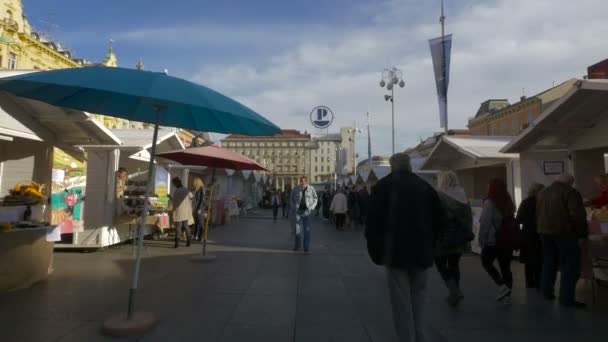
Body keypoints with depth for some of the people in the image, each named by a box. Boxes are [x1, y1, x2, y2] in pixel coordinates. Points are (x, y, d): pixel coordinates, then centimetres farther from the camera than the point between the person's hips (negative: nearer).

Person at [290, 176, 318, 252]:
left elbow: (315, 199, 6)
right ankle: (297, 245, 10)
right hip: (298, 210, 1)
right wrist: (294, 208, 0)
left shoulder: (311, 189, -4)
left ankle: (306, 246, 7)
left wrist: (311, 208, -5)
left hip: (307, 211, -1)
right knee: (298, 227, -1)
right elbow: (292, 199, 11)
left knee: (307, 229, 0)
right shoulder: (296, 189, -2)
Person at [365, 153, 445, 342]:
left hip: (396, 251, -4)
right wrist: (428, 244, 17)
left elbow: (373, 220, -10)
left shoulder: (383, 185, -3)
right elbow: (439, 218, 10)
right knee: (418, 299, 19)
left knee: (402, 302, 4)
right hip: (421, 251, 5)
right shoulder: (425, 186, 9)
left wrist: (375, 250, -1)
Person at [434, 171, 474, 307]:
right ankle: (454, 293, 22)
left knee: (441, 265, 9)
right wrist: (467, 236, 14)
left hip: (443, 237, -6)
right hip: (460, 238, 6)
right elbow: (469, 218, 11)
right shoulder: (463, 196, 8)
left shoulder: (438, 196, -13)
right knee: (454, 265, 17)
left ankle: (454, 290, -7)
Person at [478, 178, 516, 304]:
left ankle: (502, 285, -2)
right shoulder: (508, 202, 5)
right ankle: (507, 295, 13)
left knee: (486, 262, 12)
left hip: (493, 240, -6)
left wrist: (482, 241, -7)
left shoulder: (489, 202, -13)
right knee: (505, 266, 10)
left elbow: (485, 223, -15)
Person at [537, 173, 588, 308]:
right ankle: (567, 298, -1)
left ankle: (547, 291, 21)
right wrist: (582, 234, -10)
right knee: (570, 266, 0)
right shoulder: (570, 192, -9)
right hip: (564, 232, -7)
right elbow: (578, 216, -17)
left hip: (545, 232, 7)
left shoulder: (542, 193, 14)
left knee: (549, 263, 16)